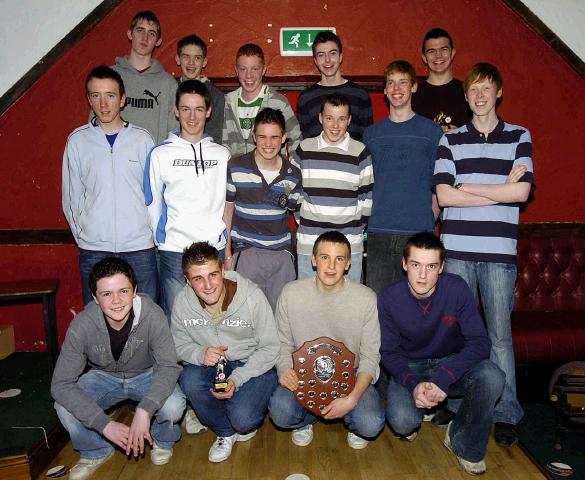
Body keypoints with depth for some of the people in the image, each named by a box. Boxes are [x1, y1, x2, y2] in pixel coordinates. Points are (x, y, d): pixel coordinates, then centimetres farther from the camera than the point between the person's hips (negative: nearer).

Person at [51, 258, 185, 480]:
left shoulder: (152, 315, -31)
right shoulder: (81, 326, -28)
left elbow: (169, 366, -27)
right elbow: (61, 384, -26)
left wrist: (144, 410, -43)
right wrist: (105, 424, -33)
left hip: (147, 374, -1)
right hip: (103, 376, 2)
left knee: (173, 405, -29)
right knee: (64, 407, -25)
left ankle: (162, 441, 9)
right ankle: (95, 452, 8)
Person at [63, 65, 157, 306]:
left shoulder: (142, 138, 1)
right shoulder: (77, 140, 2)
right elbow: (71, 197, 8)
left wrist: (151, 232, 3)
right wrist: (82, 235, 5)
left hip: (140, 247, 0)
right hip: (93, 250, 1)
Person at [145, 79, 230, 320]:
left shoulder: (222, 154, 9)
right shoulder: (161, 154, 4)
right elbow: (152, 204, 9)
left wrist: (225, 239, 10)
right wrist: (161, 239, 8)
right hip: (174, 251, -1)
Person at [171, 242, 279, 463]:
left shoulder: (252, 297, -22)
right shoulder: (183, 302, -12)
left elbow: (270, 348, -14)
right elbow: (180, 345, 1)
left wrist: (237, 379, -25)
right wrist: (200, 354, -23)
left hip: (254, 364, -3)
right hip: (210, 363, 4)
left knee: (243, 419, -27)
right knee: (190, 380, -29)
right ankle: (225, 431, 1)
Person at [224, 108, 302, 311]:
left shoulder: (293, 174, 3)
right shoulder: (235, 168, -3)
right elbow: (227, 211, 3)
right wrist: (227, 254, 0)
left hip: (282, 254, 2)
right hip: (246, 252, -2)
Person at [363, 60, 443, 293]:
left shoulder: (431, 130, 5)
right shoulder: (371, 133, 12)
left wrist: (431, 219, -1)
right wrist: (367, 218, 7)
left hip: (418, 231, -2)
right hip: (378, 232, 2)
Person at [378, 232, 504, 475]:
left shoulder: (457, 288, -20)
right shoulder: (388, 298, -19)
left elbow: (479, 341, -21)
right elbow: (389, 352, -10)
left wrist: (443, 378, -34)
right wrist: (413, 384, -29)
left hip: (451, 362, 1)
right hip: (409, 366, -1)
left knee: (492, 378, -30)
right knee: (401, 422, -28)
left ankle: (464, 444, -3)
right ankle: (415, 415, 14)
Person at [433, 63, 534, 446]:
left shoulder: (519, 136, 9)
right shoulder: (450, 140, 10)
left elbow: (522, 191, -6)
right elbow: (444, 196, -4)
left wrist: (468, 187, -2)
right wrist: (501, 189, -5)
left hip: (499, 251, -1)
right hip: (457, 249, 1)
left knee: (500, 335, 4)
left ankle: (506, 414, 15)